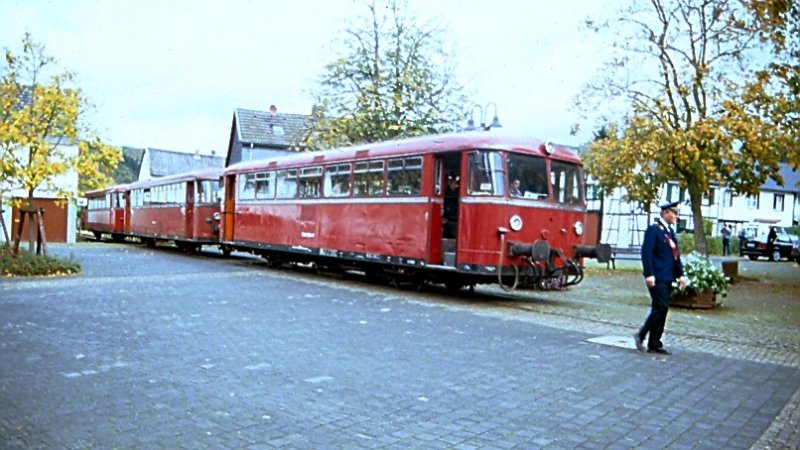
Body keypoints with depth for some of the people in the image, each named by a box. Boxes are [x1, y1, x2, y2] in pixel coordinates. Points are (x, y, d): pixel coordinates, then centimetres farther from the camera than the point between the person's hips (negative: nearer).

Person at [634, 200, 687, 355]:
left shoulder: (670, 231, 17)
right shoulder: (653, 229, -9)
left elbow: (675, 255, 19)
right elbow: (646, 253, -16)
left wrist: (680, 274, 13)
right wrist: (649, 274, -22)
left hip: (667, 277, 9)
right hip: (657, 277, -9)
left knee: (661, 309, 9)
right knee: (661, 307, -12)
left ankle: (654, 344, 14)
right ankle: (641, 335, 1)